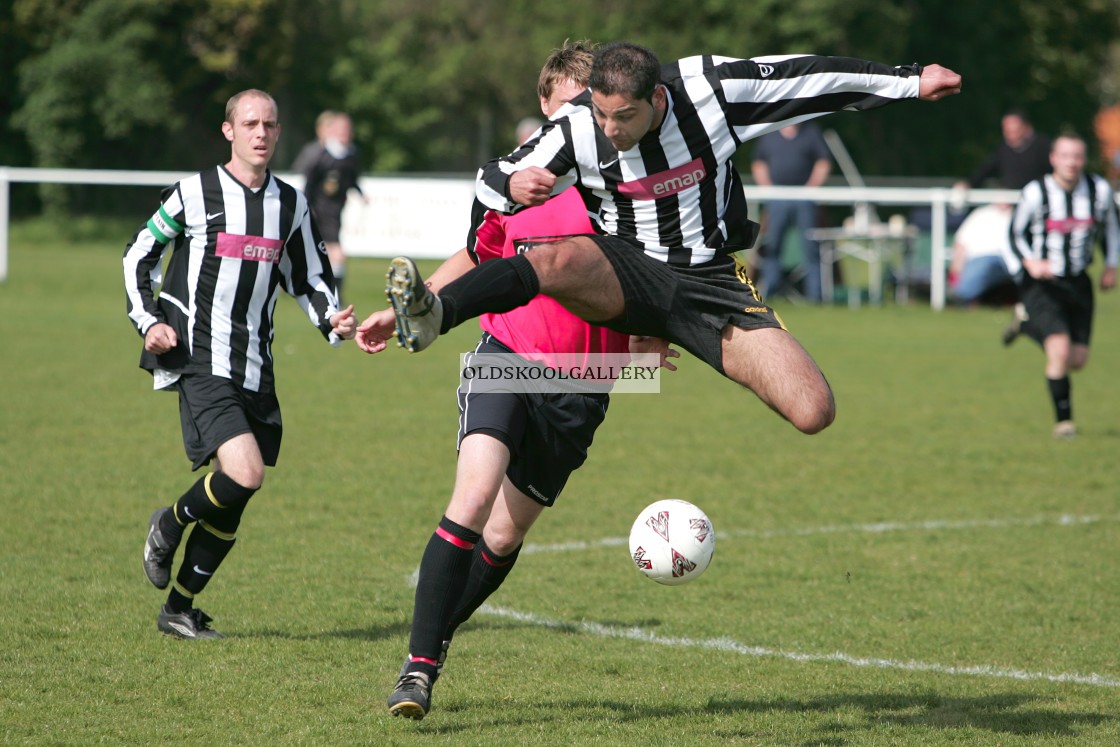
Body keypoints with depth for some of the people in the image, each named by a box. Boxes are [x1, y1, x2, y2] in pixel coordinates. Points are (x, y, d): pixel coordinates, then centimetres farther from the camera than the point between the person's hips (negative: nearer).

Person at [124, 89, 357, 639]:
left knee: (232, 503, 5)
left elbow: (309, 280, 21)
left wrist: (332, 321, 1)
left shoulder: (291, 204, 11)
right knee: (244, 474, -22)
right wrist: (149, 322, -6)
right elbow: (137, 257, 7)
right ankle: (168, 526, 7)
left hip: (256, 373, 5)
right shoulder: (195, 194, -2)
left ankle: (178, 609, 19)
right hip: (202, 364, -5)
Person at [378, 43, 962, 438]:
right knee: (560, 259, -40)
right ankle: (432, 317, -52)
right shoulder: (575, 129, -13)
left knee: (813, 413, -15)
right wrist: (513, 185, -30)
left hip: (710, 280, 1)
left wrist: (909, 81, 6)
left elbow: (810, 77, -2)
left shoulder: (713, 89, -14)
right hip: (624, 275, -1)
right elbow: (492, 181, -4)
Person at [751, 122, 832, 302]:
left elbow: (824, 162, 3)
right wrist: (766, 186, 2)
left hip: (804, 198, -2)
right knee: (772, 244, 0)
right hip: (777, 198, 2)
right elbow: (758, 163, 16)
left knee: (810, 245, -4)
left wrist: (813, 185, -6)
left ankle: (815, 292, -2)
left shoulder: (811, 132, 7)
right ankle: (768, 288, 5)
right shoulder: (769, 135, 13)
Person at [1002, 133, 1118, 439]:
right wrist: (1030, 263, -22)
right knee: (1060, 350, -21)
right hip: (1041, 283, -4)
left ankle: (1027, 322, 32)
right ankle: (1063, 420, -3)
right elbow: (1015, 233, -4)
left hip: (1078, 283, 4)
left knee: (1078, 360, 5)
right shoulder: (1035, 193, -14)